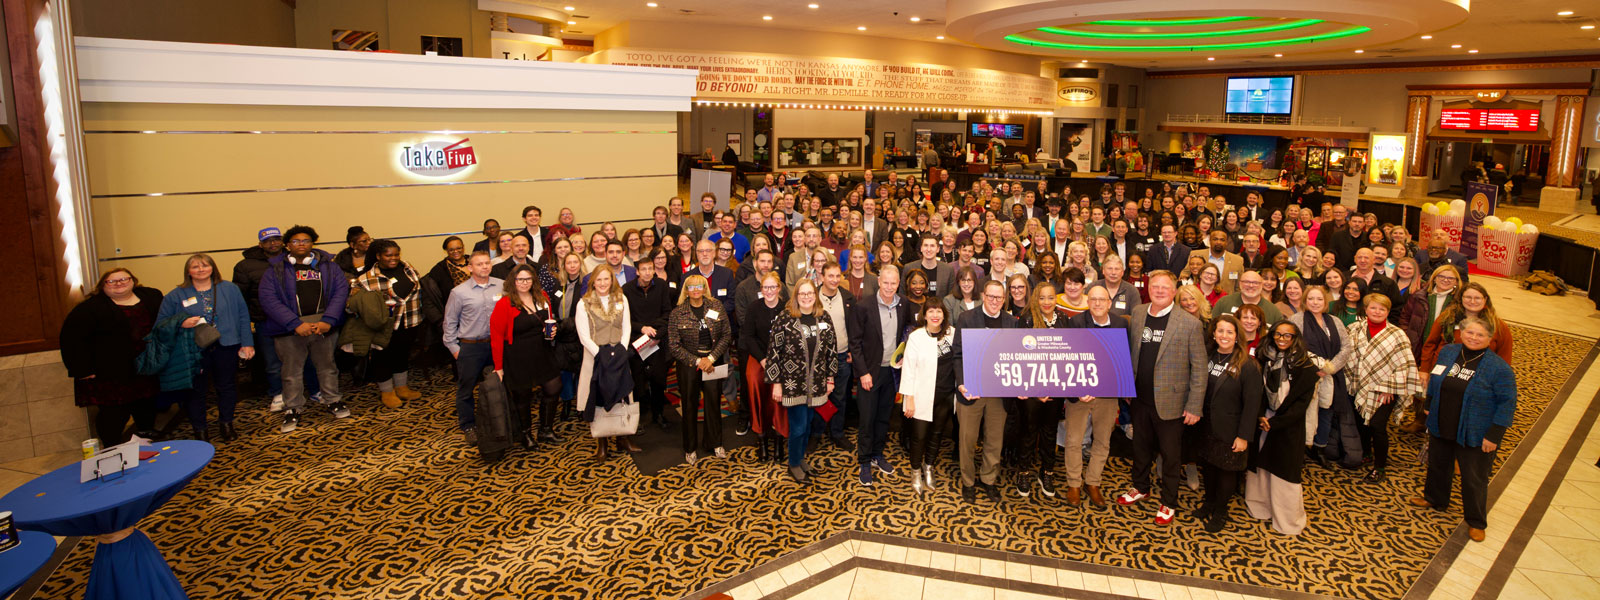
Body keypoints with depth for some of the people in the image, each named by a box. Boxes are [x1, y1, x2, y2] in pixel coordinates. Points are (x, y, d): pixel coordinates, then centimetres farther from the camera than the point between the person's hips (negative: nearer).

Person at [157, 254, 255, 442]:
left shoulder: (230, 289, 6)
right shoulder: (175, 296, 3)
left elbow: (243, 317, 6)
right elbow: (161, 324, 3)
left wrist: (247, 343, 0)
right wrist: (181, 324, -17)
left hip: (226, 347, 1)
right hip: (193, 351, -1)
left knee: (226, 386, 11)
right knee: (195, 390, 5)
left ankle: (226, 423, 28)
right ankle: (200, 429, 19)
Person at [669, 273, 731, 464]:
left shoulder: (716, 307, 0)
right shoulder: (677, 314, -5)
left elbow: (726, 335, 0)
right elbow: (673, 345, -7)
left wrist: (711, 358, -11)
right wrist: (697, 361, -13)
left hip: (713, 364, 2)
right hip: (688, 366, -1)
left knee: (714, 403, 9)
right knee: (690, 406, 7)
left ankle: (714, 443, 28)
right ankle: (690, 448, 22)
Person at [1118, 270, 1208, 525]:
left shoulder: (1190, 324, -13)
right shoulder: (1137, 314, 1)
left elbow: (1199, 368, -10)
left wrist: (1195, 406, -11)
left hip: (1169, 402, -4)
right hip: (1141, 398, 4)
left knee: (1170, 454, 10)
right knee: (1140, 447, 21)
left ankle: (1169, 503, 28)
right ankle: (1140, 487, 43)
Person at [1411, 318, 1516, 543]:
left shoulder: (1499, 368, -16)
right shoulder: (1447, 352, -1)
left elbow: (1507, 403, -15)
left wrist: (1494, 435, -17)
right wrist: (1429, 405, 16)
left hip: (1474, 437, -5)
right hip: (1441, 429, 5)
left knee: (1474, 480, 7)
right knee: (1438, 466, 23)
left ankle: (1476, 522, 24)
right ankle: (1435, 499, 47)